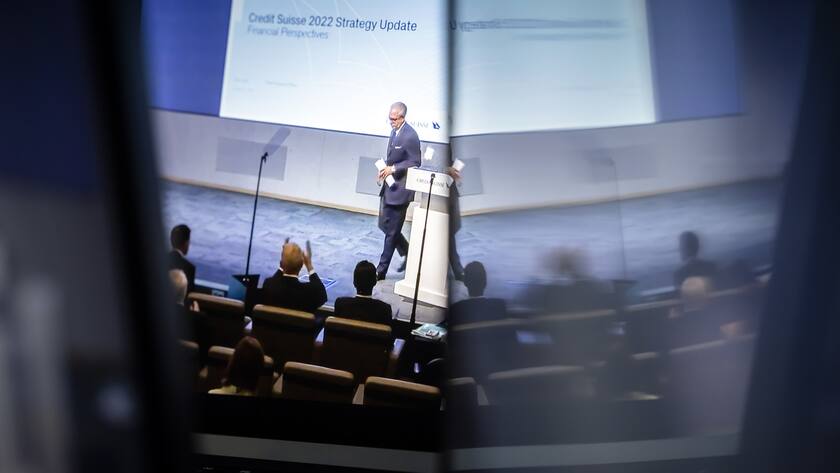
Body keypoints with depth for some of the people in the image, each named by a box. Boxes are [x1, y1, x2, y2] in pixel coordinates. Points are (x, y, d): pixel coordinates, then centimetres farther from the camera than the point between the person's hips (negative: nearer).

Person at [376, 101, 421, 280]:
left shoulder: (410, 136, -19)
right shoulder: (395, 131, 8)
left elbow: (415, 163, -16)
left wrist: (393, 168, -20)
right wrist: (385, 167, 3)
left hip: (400, 188, -9)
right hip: (389, 185, 9)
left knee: (392, 231, -1)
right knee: (385, 224, 17)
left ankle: (381, 271, 5)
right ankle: (407, 253, 34)